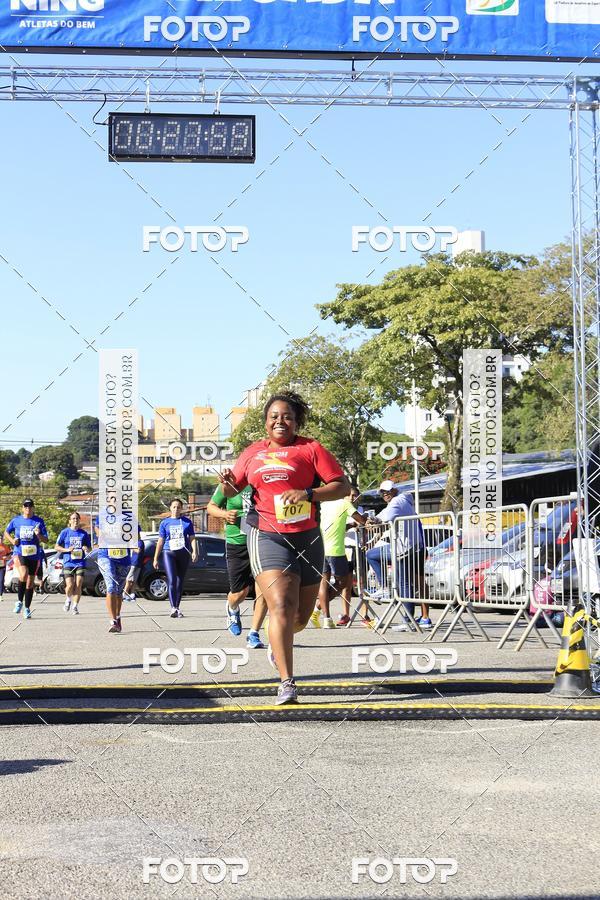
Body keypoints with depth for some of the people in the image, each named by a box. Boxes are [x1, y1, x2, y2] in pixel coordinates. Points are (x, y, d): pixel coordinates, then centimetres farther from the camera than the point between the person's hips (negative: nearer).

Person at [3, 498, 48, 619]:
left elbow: (45, 539, 3)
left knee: (30, 582, 7)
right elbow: (6, 533, 19)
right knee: (24, 575, -28)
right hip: (19, 553, -1)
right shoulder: (16, 520, 5)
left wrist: (39, 535, -19)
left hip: (34, 555, 1)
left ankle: (27, 608, 21)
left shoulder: (39, 521, 2)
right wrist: (12, 540, -1)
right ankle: (19, 601, -10)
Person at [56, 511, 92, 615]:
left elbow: (89, 547, 15)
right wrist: (67, 550, -11)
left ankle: (75, 606, 3)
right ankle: (68, 600, 23)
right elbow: (57, 547, 6)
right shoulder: (65, 532, 3)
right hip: (68, 563, -1)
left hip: (80, 563, 1)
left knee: (78, 586, -7)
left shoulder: (84, 533, 8)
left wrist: (87, 549, -8)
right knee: (70, 585, -9)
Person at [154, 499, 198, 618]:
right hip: (169, 553, -1)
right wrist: (155, 559, 9)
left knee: (180, 582, 7)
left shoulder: (187, 522, 9)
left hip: (183, 554, 1)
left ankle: (177, 607, 17)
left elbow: (192, 538, 8)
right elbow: (160, 541, 11)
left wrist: (194, 551, -9)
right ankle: (173, 608, -23)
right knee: (172, 580, -15)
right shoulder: (165, 523, 8)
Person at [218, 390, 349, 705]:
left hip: (307, 538, 1)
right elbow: (233, 488, 23)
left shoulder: (310, 448, 2)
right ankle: (287, 682, -17)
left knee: (301, 615, 12)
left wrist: (308, 494, -18)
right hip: (267, 537, 0)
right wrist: (227, 485, -2)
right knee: (281, 607, -18)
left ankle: (277, 644, 46)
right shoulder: (253, 453, 11)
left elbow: (342, 485, -3)